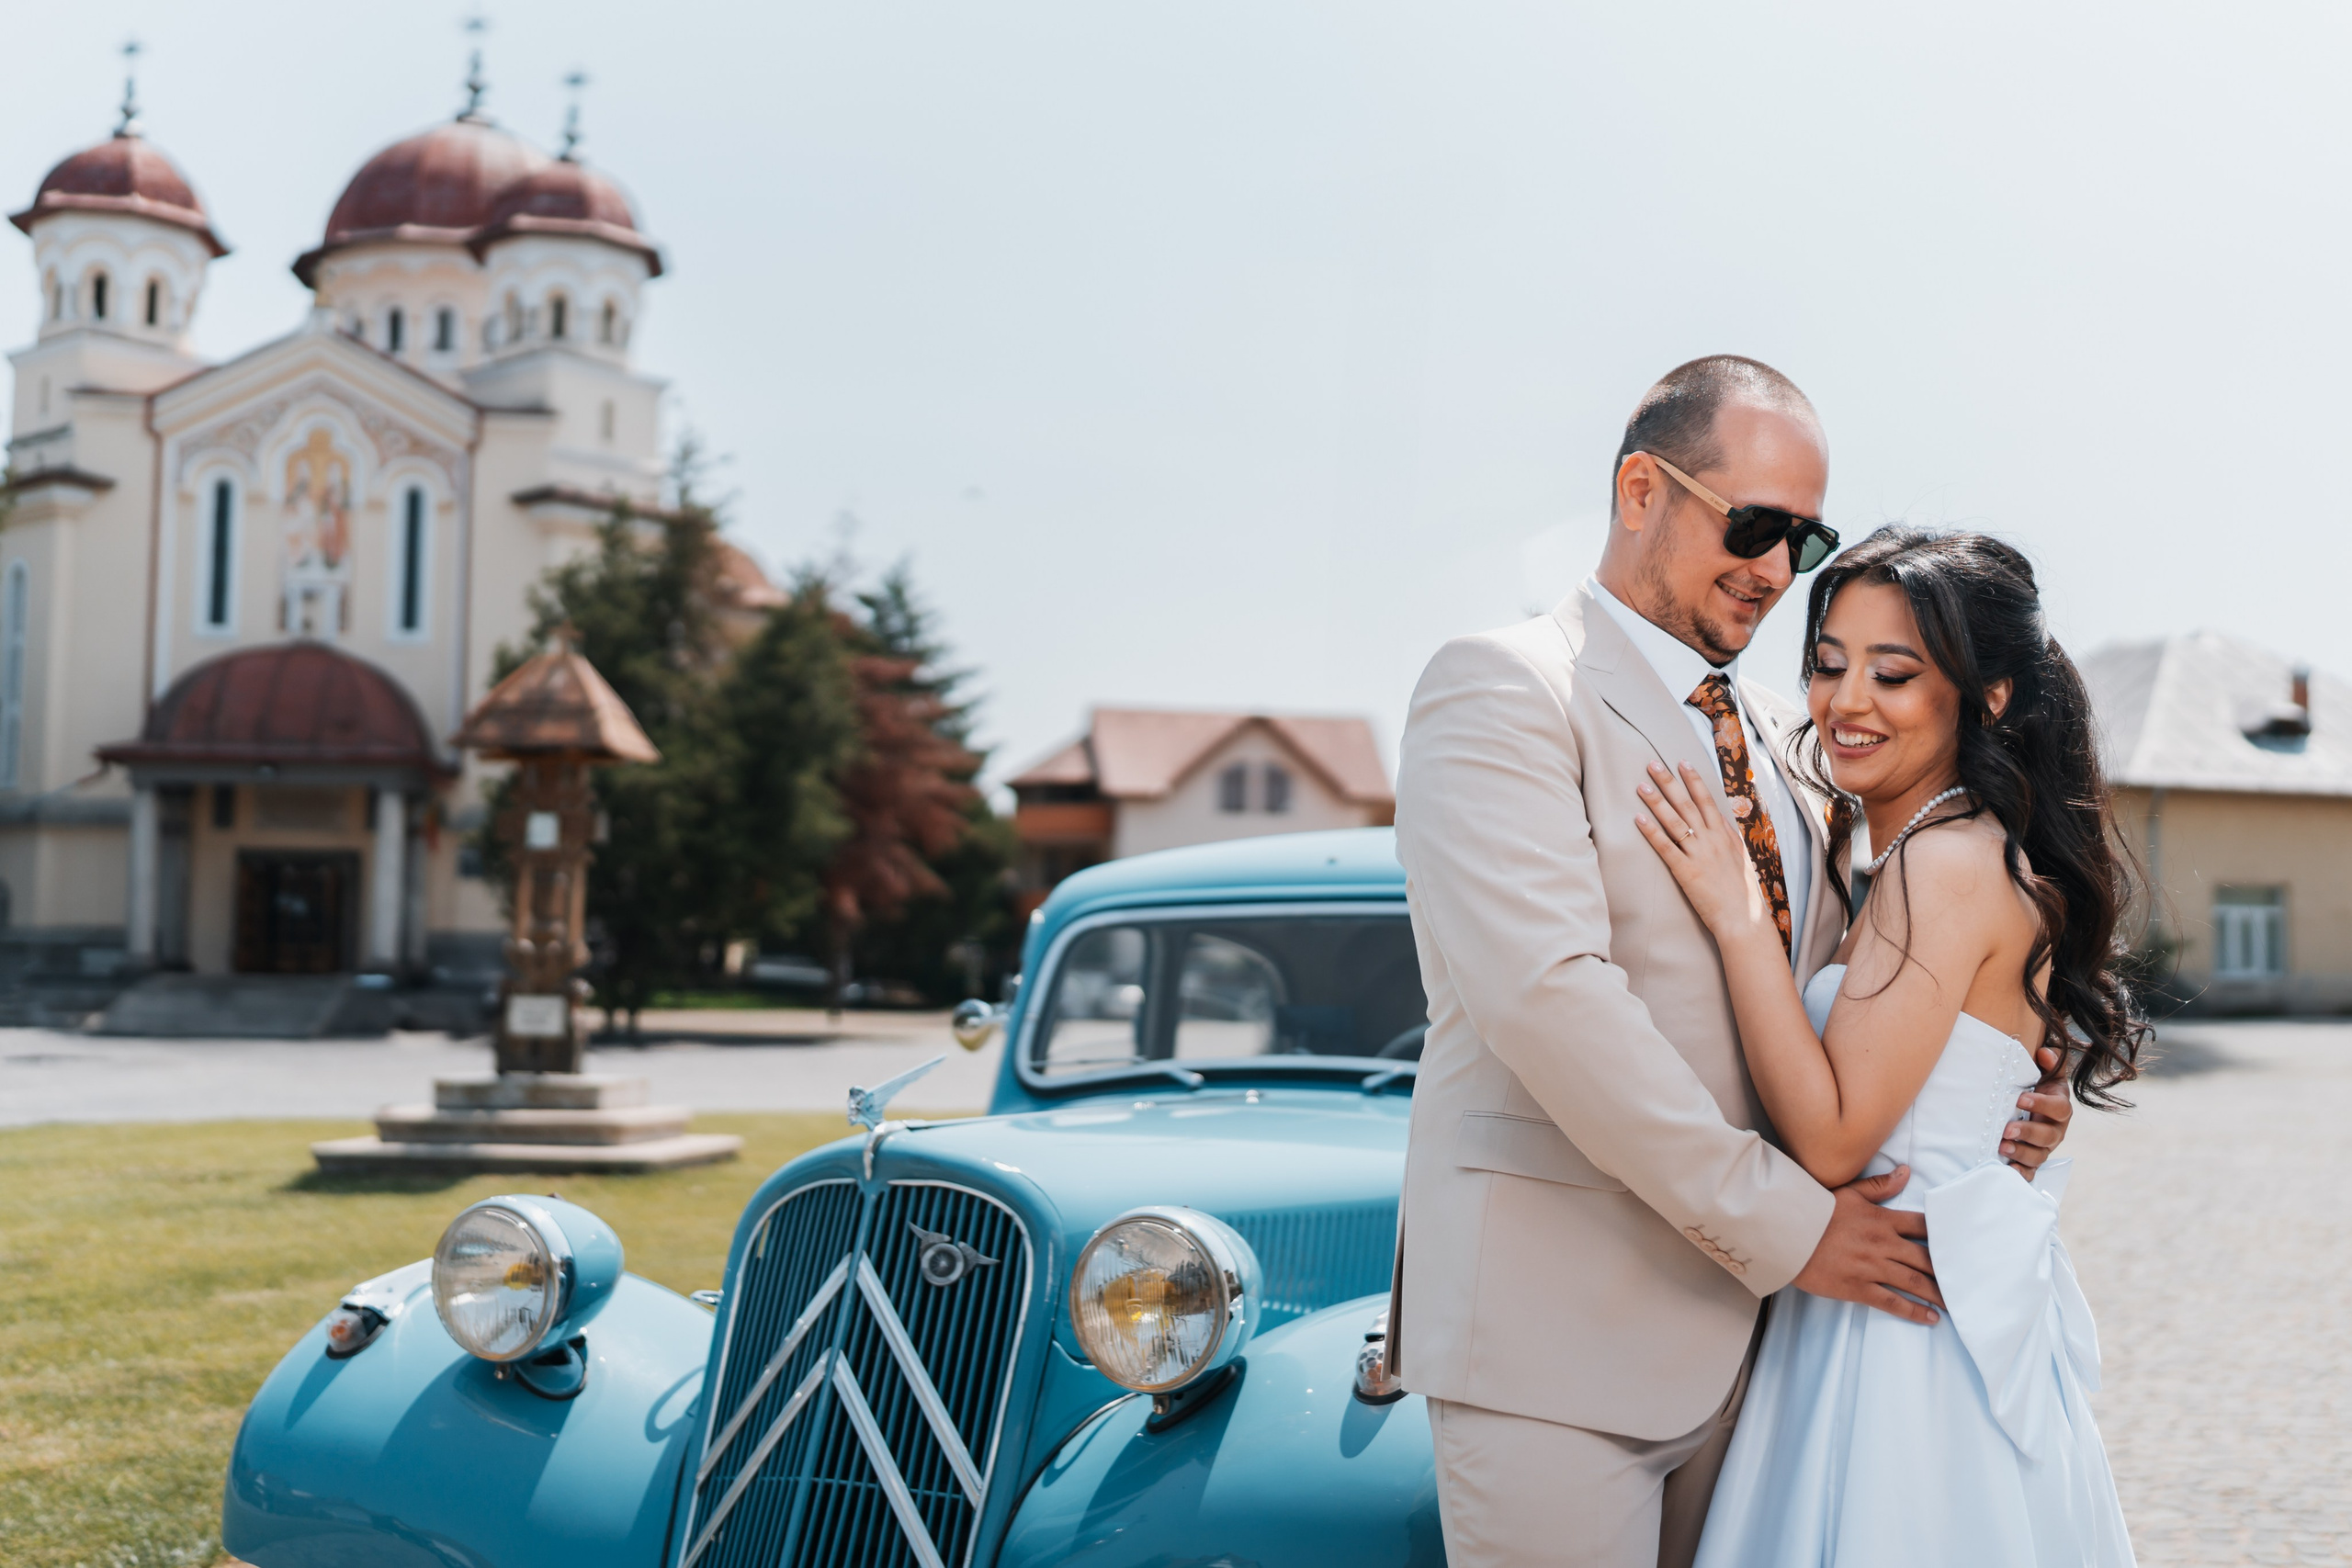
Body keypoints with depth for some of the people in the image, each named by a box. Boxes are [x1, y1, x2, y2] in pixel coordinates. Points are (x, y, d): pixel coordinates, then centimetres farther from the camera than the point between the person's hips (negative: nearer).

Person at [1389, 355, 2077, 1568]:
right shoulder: (1501, 687, -9)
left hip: (1738, 1322, 7)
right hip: (1556, 1329, -7)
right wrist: (1780, 1220, -18)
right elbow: (1546, 990, -21)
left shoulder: (1781, 739, 15)